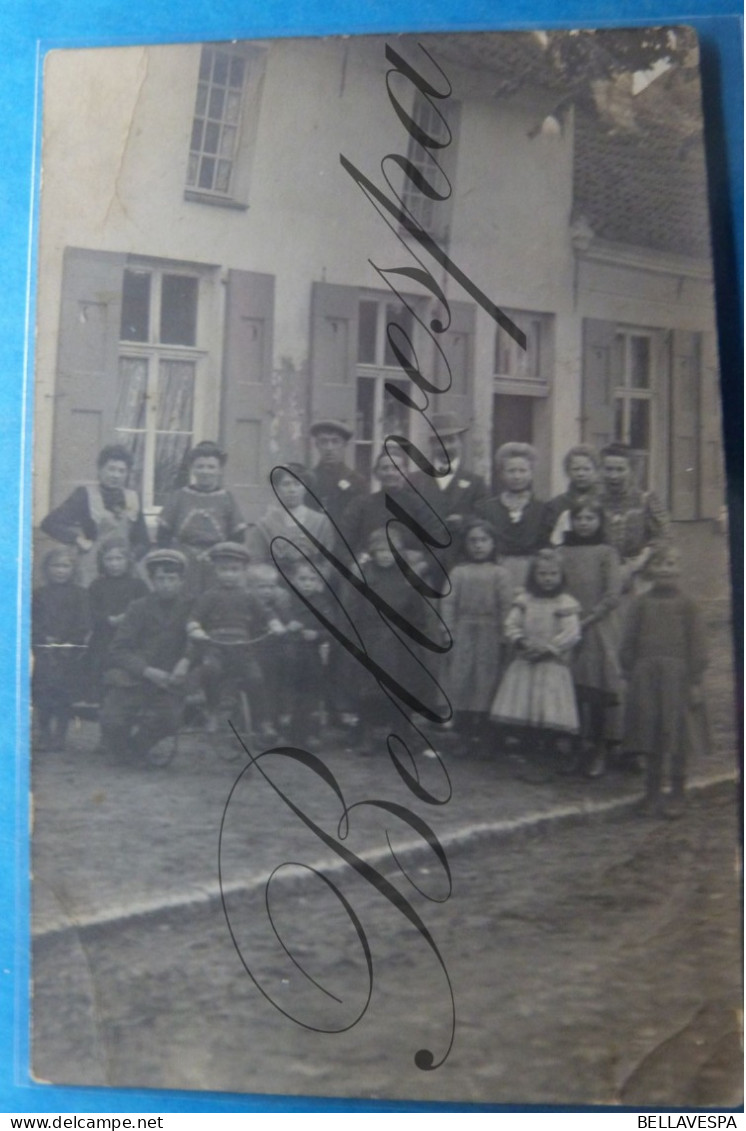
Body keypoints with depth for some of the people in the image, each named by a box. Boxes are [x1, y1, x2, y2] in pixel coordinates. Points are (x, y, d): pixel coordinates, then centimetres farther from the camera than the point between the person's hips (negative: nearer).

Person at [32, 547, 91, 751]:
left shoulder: (79, 595, 5)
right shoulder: (39, 594, 10)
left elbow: (84, 624, 0)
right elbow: (32, 621, 4)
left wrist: (69, 643, -11)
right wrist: (44, 639, -11)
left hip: (70, 653, -1)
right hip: (44, 653, 1)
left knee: (65, 697, -1)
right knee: (42, 696, -1)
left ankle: (59, 735, 6)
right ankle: (43, 734, 8)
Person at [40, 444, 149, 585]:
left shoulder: (132, 498, 11)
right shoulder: (85, 495, 0)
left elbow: (143, 541, 17)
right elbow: (49, 523, -7)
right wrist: (79, 541, -10)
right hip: (91, 572, -3)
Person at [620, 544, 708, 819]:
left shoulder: (686, 604, 0)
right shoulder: (641, 604, 6)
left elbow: (696, 645, 1)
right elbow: (629, 642, 9)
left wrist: (695, 682, -2)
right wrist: (629, 675, 6)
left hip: (676, 674, -2)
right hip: (645, 675, 2)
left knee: (676, 735, 2)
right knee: (650, 733, 9)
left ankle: (677, 794, 16)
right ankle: (653, 791, 22)